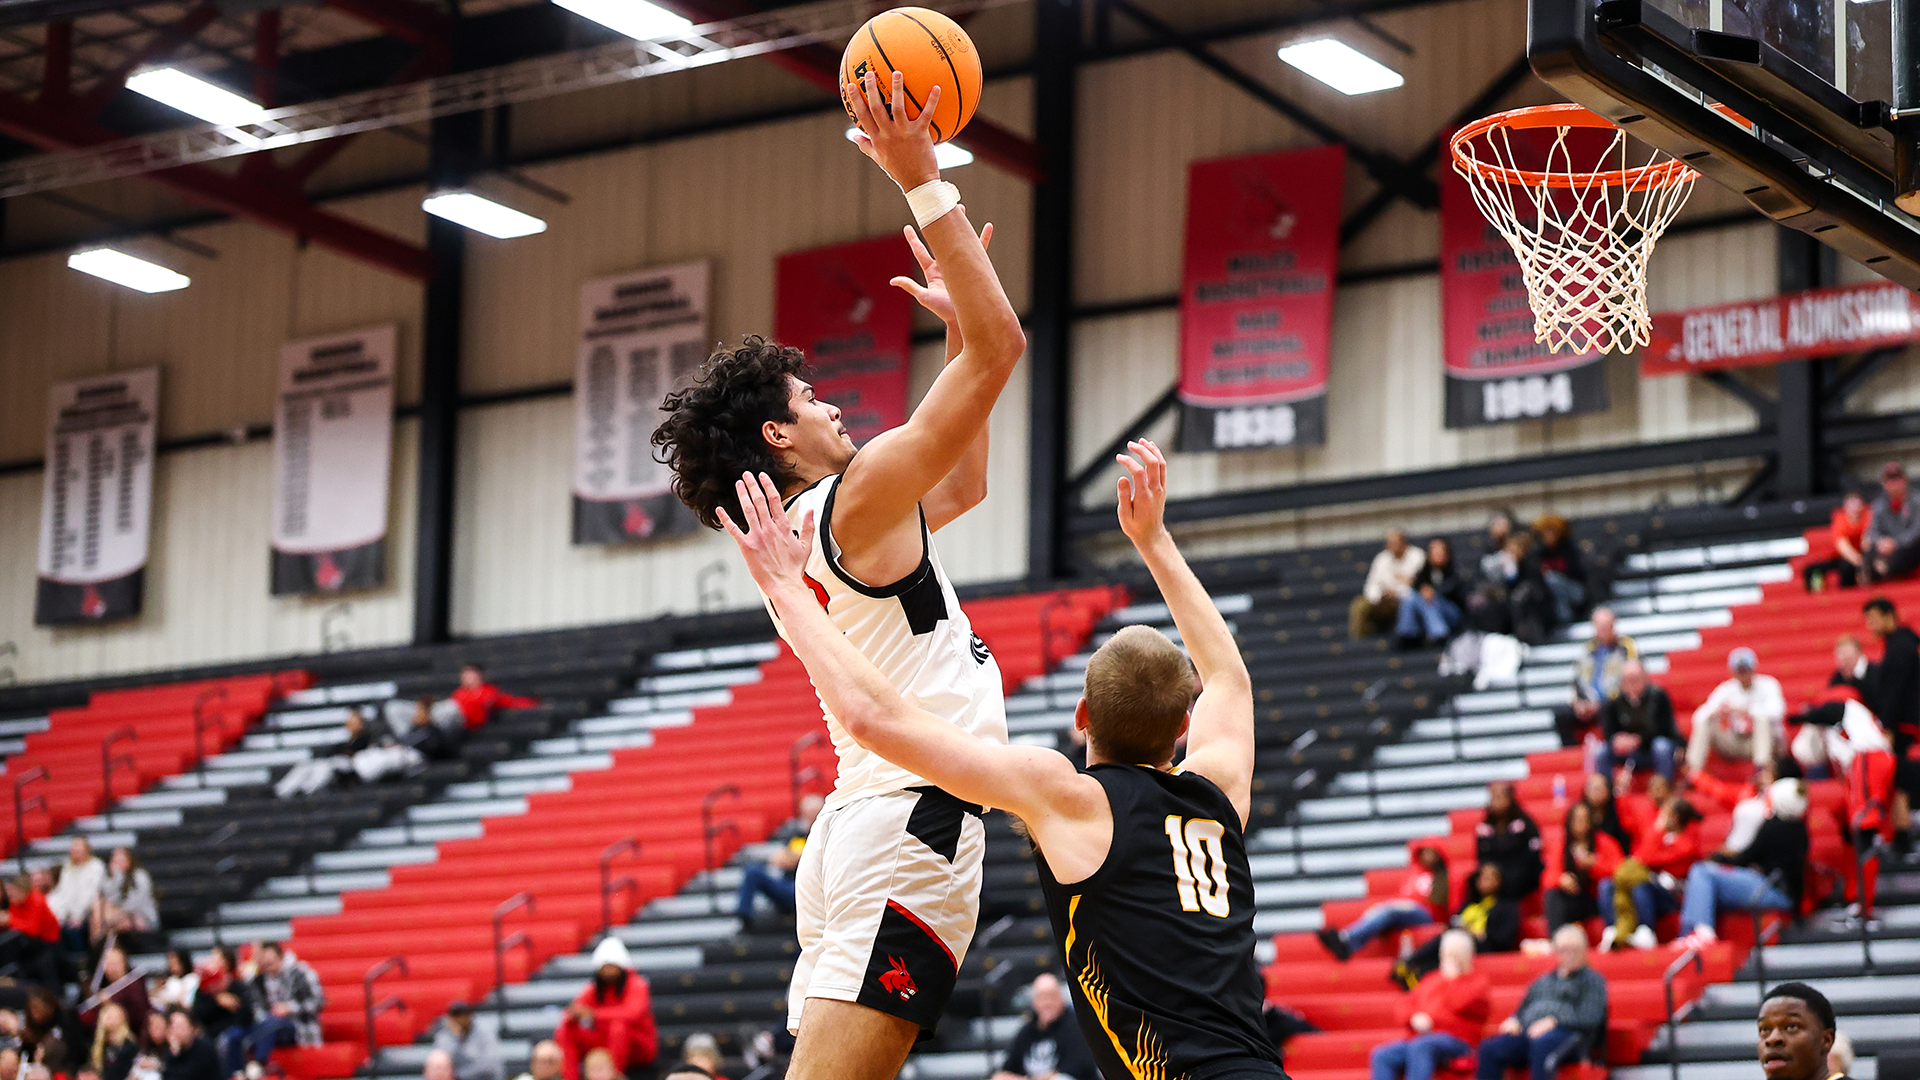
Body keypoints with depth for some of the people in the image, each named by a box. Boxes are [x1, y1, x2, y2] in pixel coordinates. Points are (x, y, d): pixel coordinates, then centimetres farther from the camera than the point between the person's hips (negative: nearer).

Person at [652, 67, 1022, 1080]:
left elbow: (965, 484, 37)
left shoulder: (804, 532, 22)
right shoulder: (857, 501, -5)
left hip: (856, 819, 10)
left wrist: (953, 319, 33)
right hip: (914, 816, -10)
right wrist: (923, 183, -7)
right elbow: (1002, 346, -10)